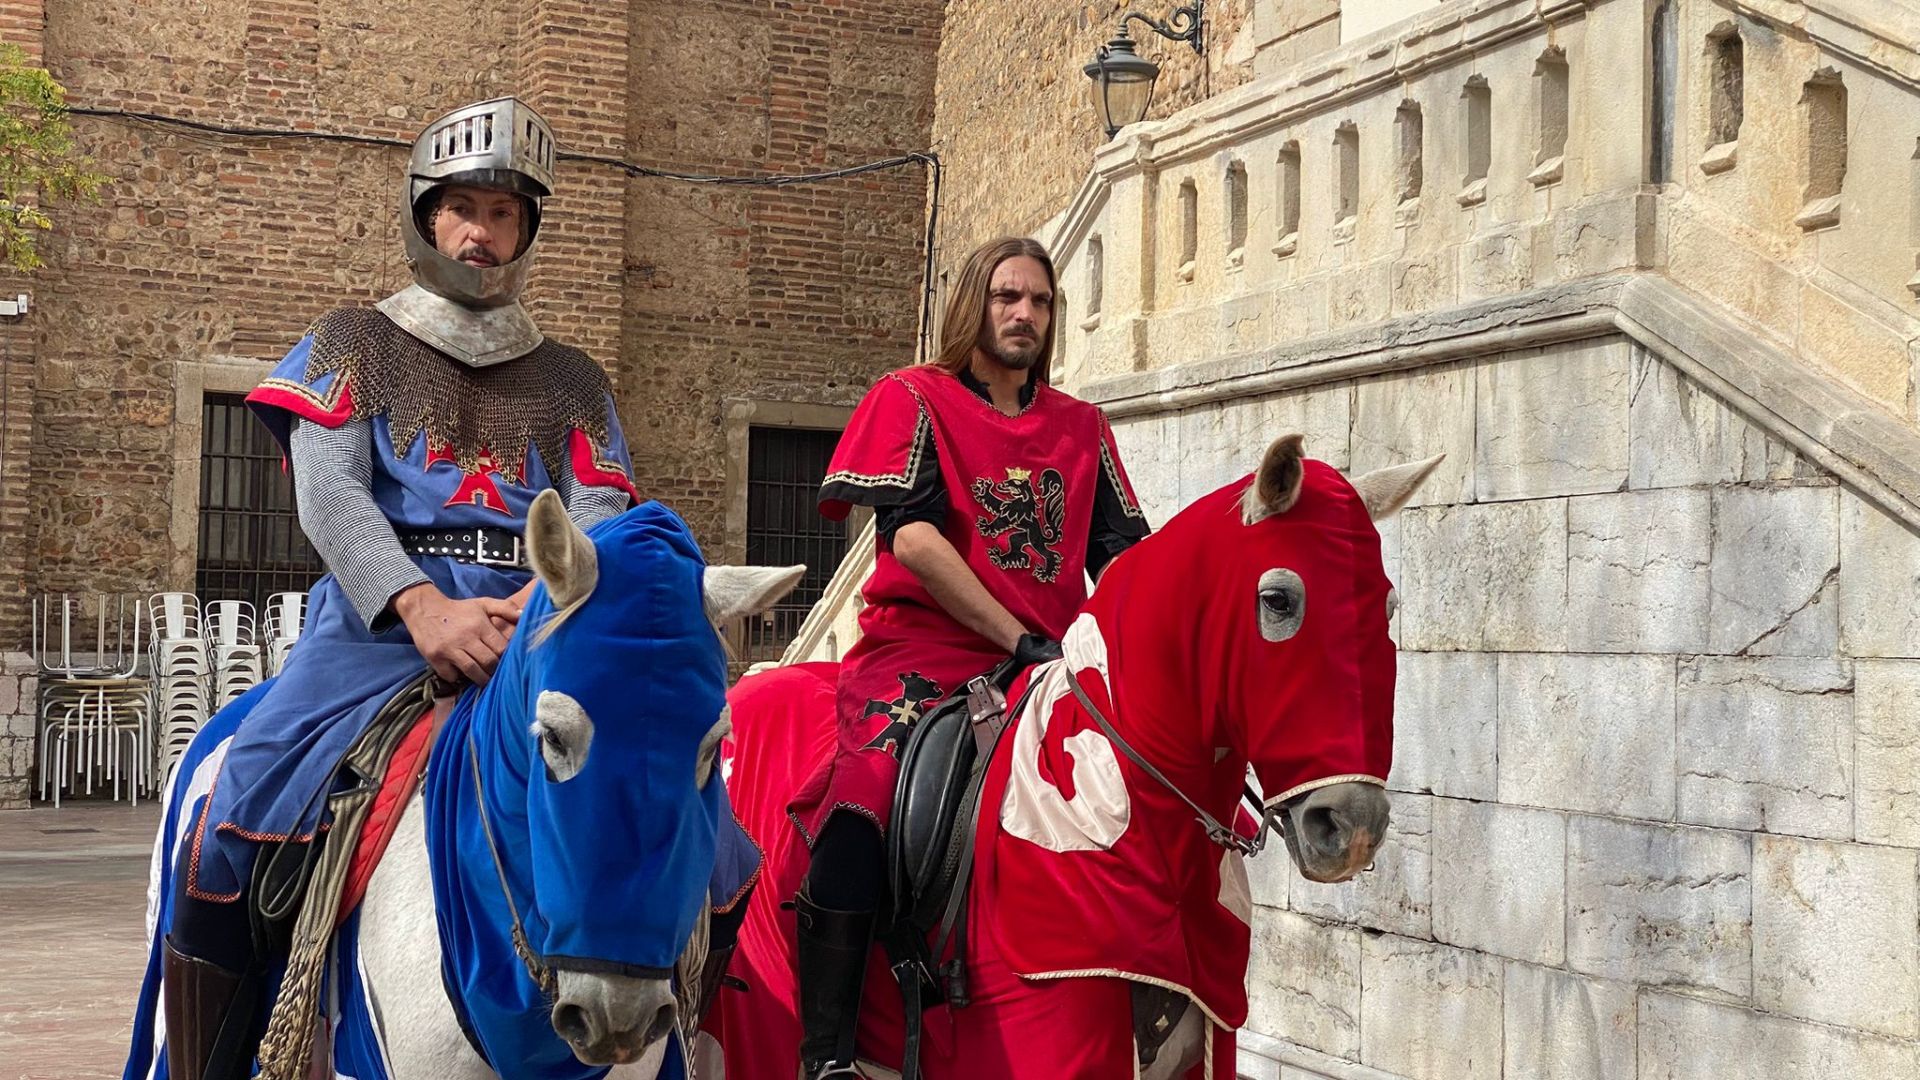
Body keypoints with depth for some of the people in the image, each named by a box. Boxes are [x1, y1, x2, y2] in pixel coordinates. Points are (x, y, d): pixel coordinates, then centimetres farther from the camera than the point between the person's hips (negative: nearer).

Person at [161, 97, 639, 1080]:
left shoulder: (570, 380, 22)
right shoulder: (355, 344, 16)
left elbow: (598, 517, 7)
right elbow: (329, 495, 0)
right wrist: (424, 609, -21)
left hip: (530, 626, 2)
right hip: (378, 622, -1)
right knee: (229, 835, -23)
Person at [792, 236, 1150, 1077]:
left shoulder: (1082, 428, 19)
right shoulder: (912, 399, 6)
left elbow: (1122, 556, 14)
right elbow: (914, 539, -7)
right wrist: (1022, 640, -14)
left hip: (1048, 661, 5)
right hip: (922, 649, -5)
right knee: (866, 798, -30)